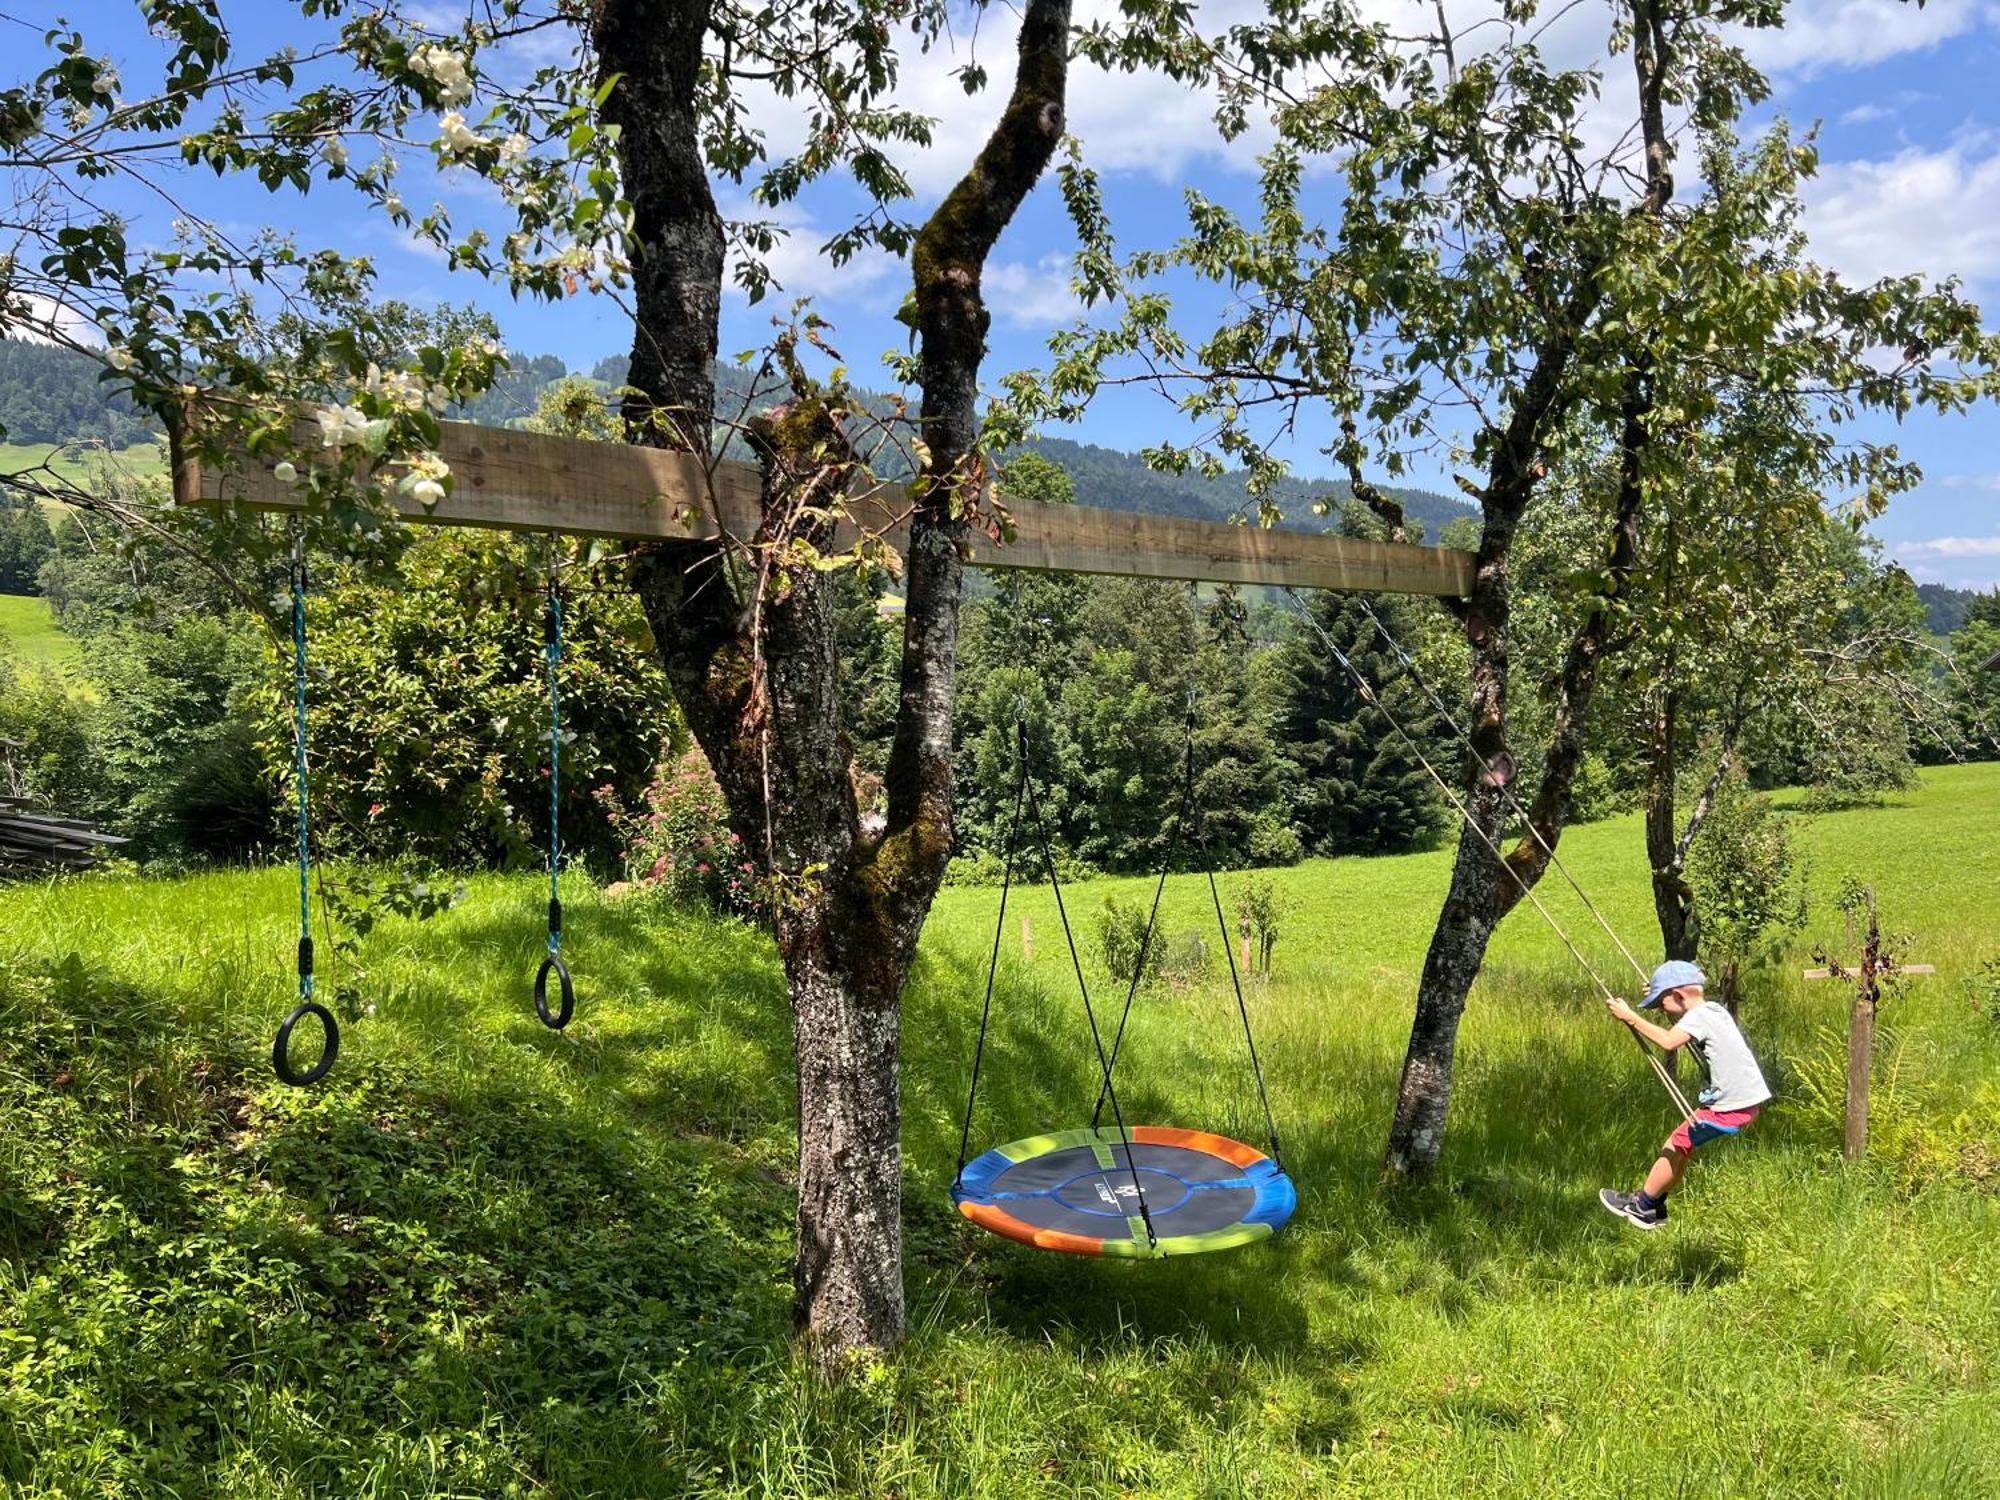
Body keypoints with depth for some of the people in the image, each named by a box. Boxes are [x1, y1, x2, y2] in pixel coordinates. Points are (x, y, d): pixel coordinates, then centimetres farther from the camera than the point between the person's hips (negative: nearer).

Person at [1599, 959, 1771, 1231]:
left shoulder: (1698, 1016, -15)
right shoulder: (1714, 1010, 14)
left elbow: (1668, 1041, -32)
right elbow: (1683, 1027, 34)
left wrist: (1631, 1017, -27)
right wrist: (1661, 993, 23)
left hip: (1732, 1107, -10)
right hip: (1747, 1100, 10)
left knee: (1676, 1146, -1)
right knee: (1680, 1145, 14)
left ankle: (1641, 1206, 8)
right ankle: (1655, 1208, 21)